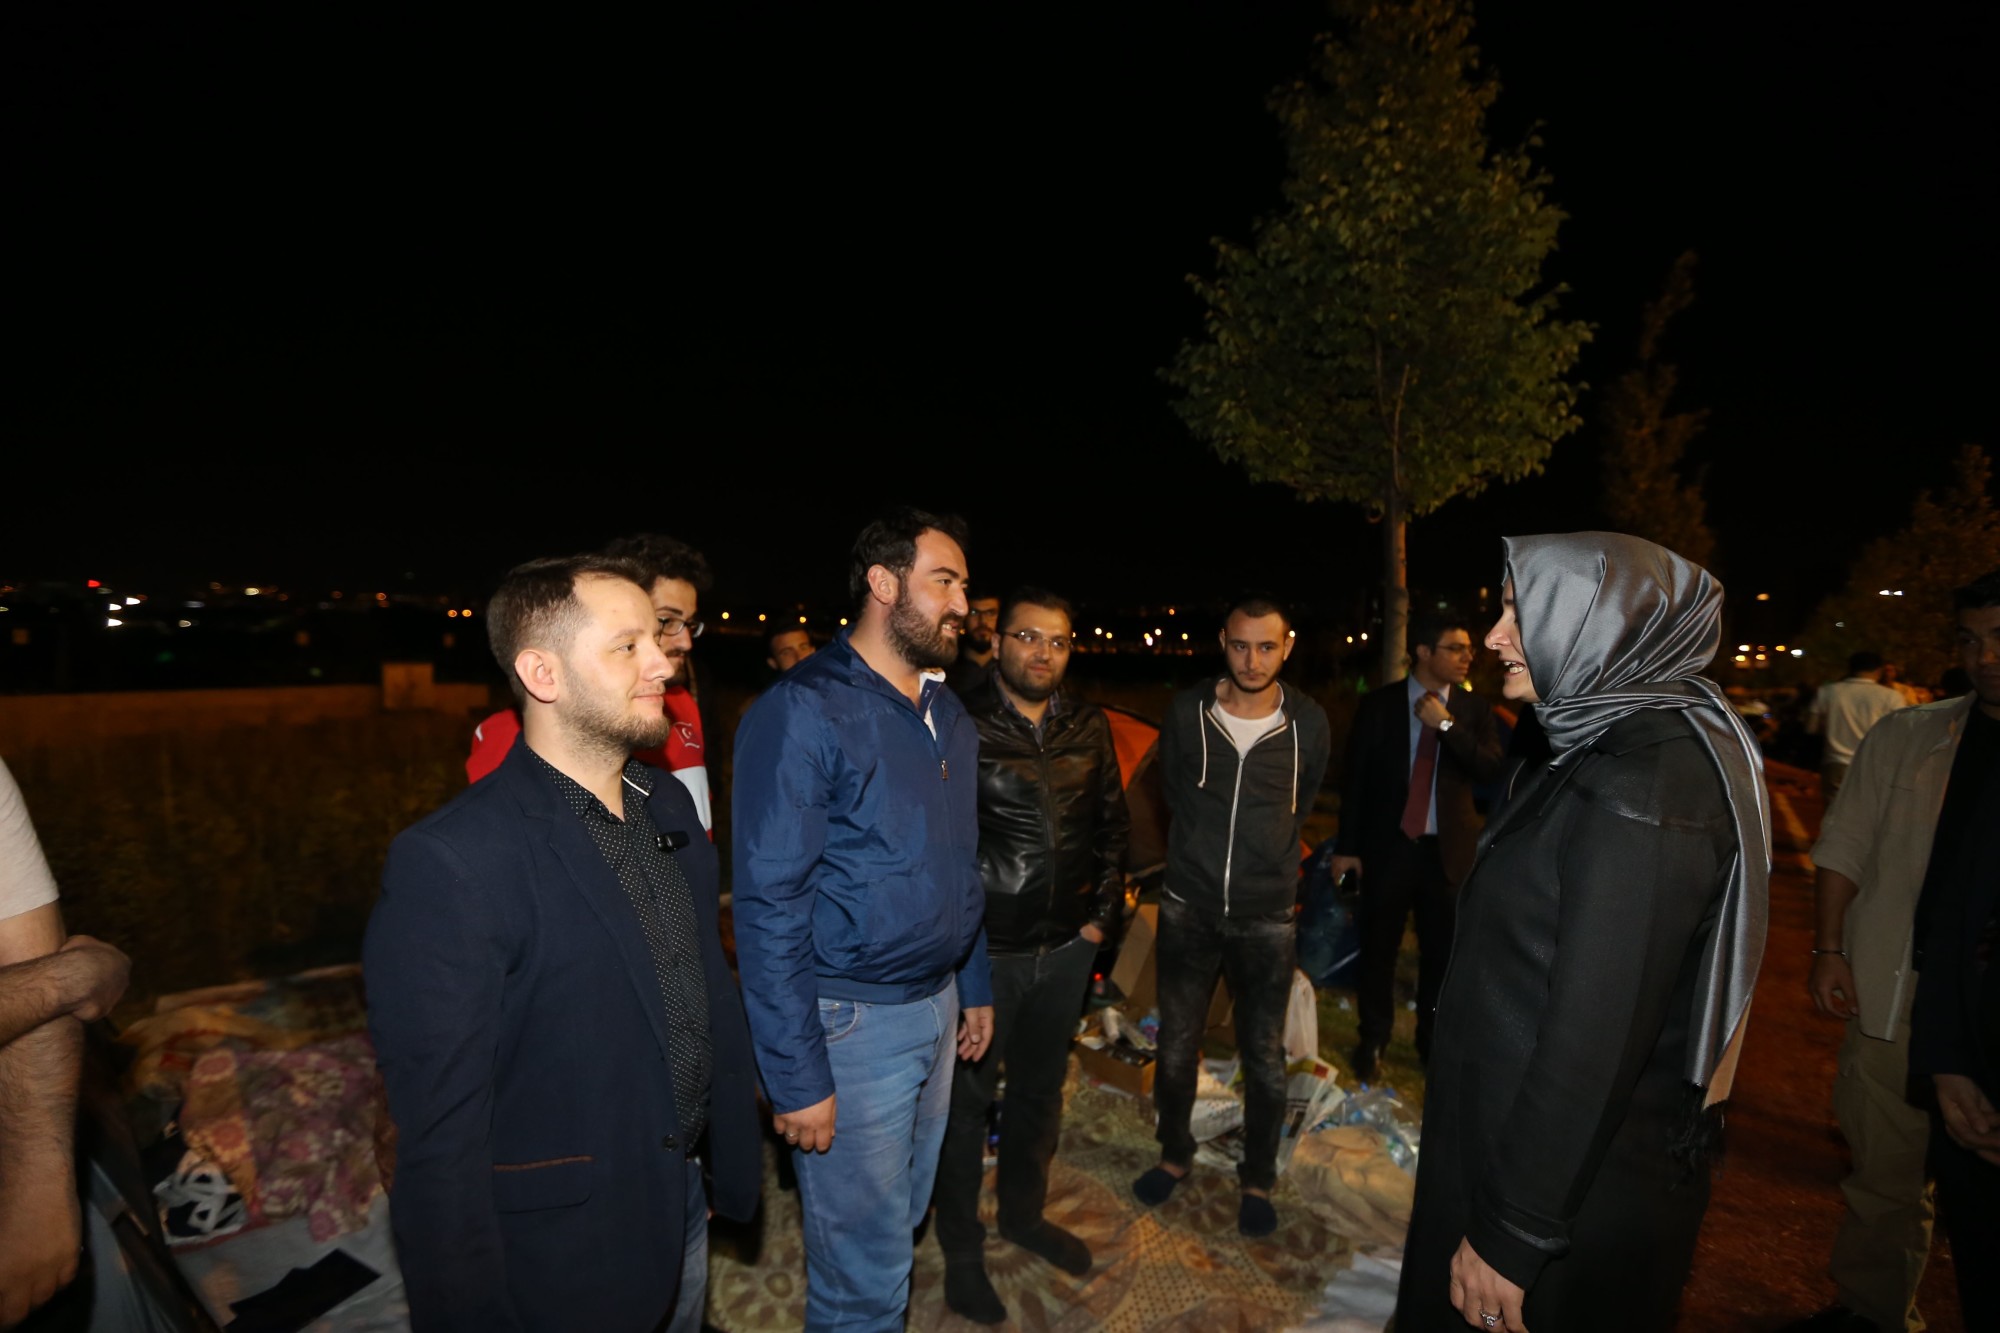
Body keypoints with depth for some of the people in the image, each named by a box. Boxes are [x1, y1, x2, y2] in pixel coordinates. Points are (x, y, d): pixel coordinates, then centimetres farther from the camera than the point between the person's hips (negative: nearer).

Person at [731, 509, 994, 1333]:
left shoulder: (950, 716, 6)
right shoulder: (804, 711, -18)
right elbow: (769, 904, -19)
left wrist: (975, 987, 15)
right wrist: (797, 1078, -17)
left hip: (936, 1006, 7)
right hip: (851, 1019, -7)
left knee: (906, 1212, 24)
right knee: (866, 1258, 11)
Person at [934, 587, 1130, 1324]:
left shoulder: (1089, 727, 1)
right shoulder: (960, 725, -14)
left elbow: (1112, 823, 10)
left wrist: (1103, 913, 7)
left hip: (1066, 949, 5)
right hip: (981, 951, -5)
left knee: (1041, 1089, 23)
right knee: (967, 1100, 13)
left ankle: (1024, 1212, 47)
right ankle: (961, 1248, 35)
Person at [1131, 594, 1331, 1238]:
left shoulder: (1309, 724, -7)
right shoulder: (1186, 712, -8)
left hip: (1266, 918, 0)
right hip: (1188, 910, 1)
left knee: (1265, 1060, 12)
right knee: (1175, 1048, 14)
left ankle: (1258, 1179, 36)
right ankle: (1175, 1154, 39)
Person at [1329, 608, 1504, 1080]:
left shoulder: (1474, 708, 1)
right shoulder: (1379, 705, -4)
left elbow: (1493, 768, -12)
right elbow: (1353, 778, -2)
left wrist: (1446, 724, -20)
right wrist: (1347, 846, -3)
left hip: (1447, 848, 2)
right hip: (1388, 845, -1)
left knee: (1441, 952, 13)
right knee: (1378, 948, 10)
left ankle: (1432, 1039, 34)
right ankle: (1373, 1039, 29)